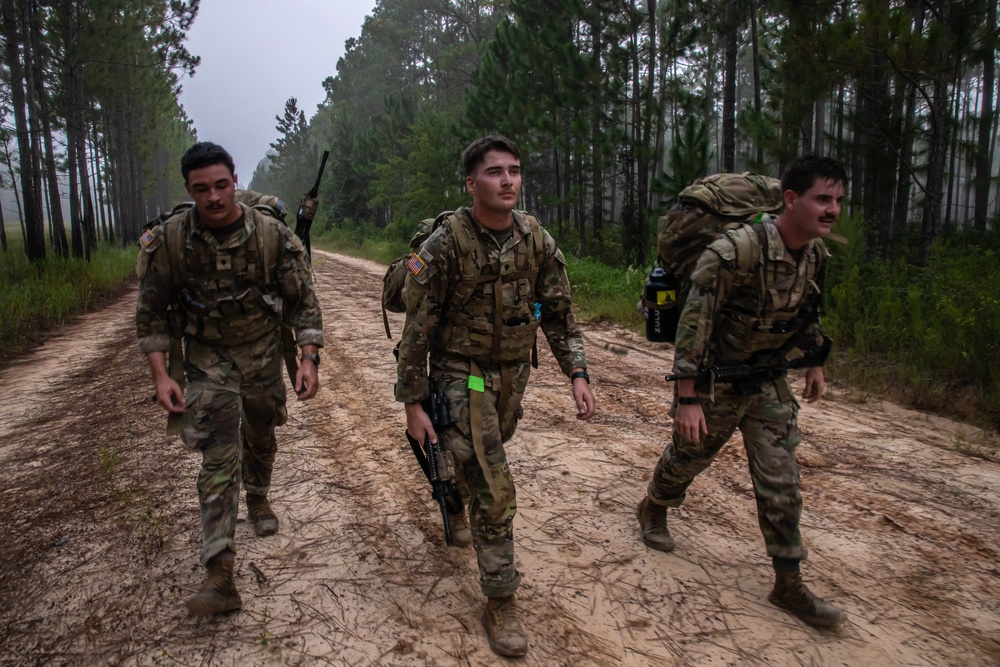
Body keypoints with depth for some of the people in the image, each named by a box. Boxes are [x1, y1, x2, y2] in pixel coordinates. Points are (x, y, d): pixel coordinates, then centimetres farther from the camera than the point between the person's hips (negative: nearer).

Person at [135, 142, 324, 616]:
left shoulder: (272, 235, -14)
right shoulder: (168, 241, -13)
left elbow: (303, 301, -8)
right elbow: (151, 312, -4)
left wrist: (309, 359, -16)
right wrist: (161, 374, -11)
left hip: (264, 355, 2)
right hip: (208, 359, -1)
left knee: (260, 440, 21)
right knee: (220, 461, -9)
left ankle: (258, 499, 53)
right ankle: (220, 576, -6)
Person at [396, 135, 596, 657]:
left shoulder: (537, 241, -4)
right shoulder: (445, 243, -18)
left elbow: (558, 314, 2)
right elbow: (417, 328, -13)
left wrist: (577, 374, -9)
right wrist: (413, 403, -12)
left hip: (513, 373, 5)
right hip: (462, 375, -5)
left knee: (483, 463, 25)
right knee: (495, 490, -9)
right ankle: (500, 604, 8)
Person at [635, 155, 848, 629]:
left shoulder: (816, 254, -4)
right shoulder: (735, 251, -29)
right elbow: (694, 323, -27)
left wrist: (814, 362, 19)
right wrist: (687, 398, -27)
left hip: (769, 382, 6)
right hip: (716, 380, -5)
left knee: (781, 480, 5)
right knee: (688, 456, 16)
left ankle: (788, 584, 18)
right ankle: (652, 510, 48)